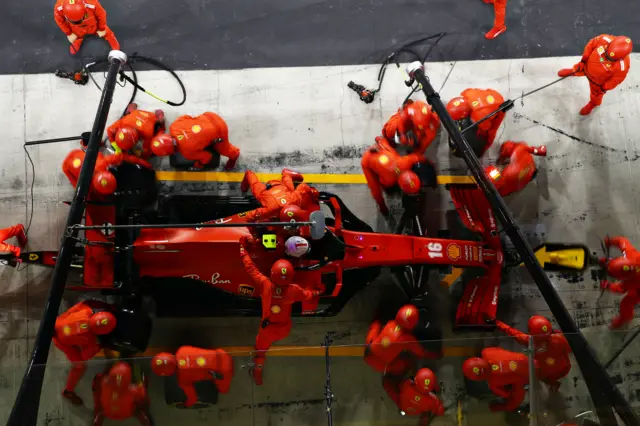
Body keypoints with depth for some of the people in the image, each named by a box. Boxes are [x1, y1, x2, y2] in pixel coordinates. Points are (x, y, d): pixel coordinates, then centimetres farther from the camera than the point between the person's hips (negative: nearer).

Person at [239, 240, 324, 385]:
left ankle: (257, 374, 44)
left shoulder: (265, 284, -30)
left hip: (267, 329, -2)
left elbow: (250, 268, -19)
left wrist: (242, 247, -7)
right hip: (285, 329, 2)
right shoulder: (294, 290, -25)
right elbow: (309, 295, -4)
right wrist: (319, 291, 18)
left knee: (260, 350, 26)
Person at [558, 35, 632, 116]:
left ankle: (593, 104, 63)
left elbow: (616, 79, -22)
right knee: (577, 70, 34)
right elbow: (591, 44, -16)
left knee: (596, 93, 27)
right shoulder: (604, 39, -38)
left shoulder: (622, 66, -42)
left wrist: (604, 89, -9)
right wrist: (583, 60, -11)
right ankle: (571, 72, 72)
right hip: (587, 66, 3)